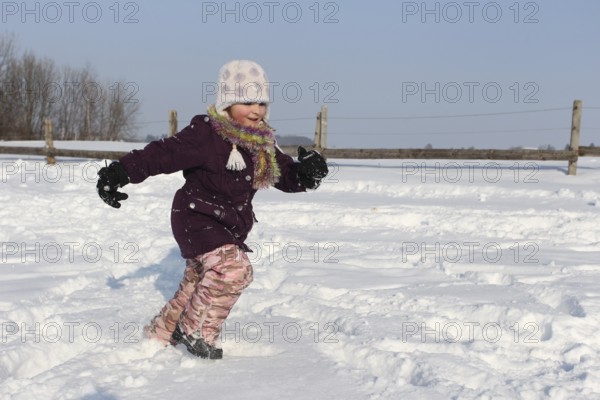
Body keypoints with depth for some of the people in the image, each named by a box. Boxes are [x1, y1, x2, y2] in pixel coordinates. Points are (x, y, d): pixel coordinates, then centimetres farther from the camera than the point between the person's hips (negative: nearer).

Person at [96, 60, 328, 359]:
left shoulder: (263, 146, 5)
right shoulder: (206, 134, -20)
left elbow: (287, 175, 9)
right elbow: (163, 153, -25)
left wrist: (306, 172, -15)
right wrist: (120, 172, -33)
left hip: (230, 226, 8)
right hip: (197, 218, -8)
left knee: (198, 283, 18)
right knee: (233, 268, -27)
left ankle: (160, 333, 38)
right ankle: (197, 331, -9)